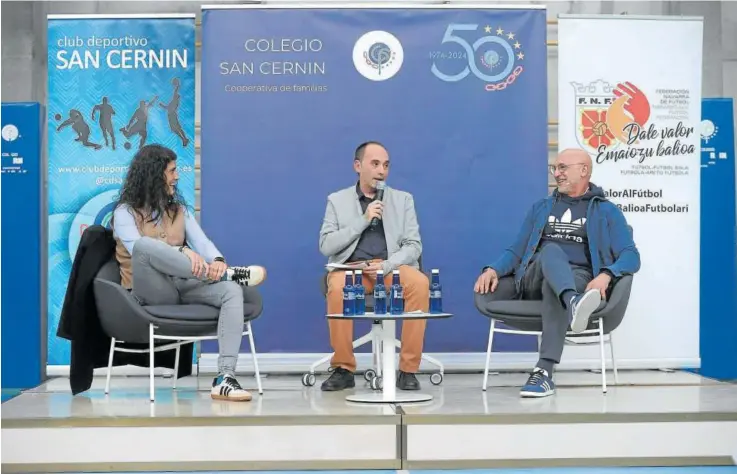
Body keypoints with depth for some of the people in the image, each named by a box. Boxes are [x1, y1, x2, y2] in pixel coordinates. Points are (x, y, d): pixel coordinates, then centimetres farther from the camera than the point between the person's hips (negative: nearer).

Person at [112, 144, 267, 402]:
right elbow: (136, 245, -16)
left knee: (233, 292, -26)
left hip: (183, 285, 4)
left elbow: (203, 242, 5)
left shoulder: (179, 210, 22)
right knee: (145, 246, -35)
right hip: (150, 292, -4)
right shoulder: (125, 212, 7)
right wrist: (183, 251, -33)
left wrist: (218, 260, -20)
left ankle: (224, 379, -38)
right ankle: (227, 274, -30)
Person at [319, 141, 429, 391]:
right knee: (337, 287, -36)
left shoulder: (403, 199, 14)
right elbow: (326, 246, 0)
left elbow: (413, 245, 5)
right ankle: (344, 369, -20)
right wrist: (363, 221, -8)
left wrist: (387, 265, -15)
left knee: (420, 283, -32)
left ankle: (408, 370, -22)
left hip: (392, 268, 1)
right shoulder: (337, 200, 11)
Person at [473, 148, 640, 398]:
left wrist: (606, 274, -22)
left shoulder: (606, 211, 13)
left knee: (553, 287, -38)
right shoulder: (541, 208, 25)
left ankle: (544, 373, -49)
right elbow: (516, 251, 20)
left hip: (578, 278, -4)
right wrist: (494, 269, -3)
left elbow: (631, 256, 1)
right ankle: (573, 304, -48)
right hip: (534, 279, 4)